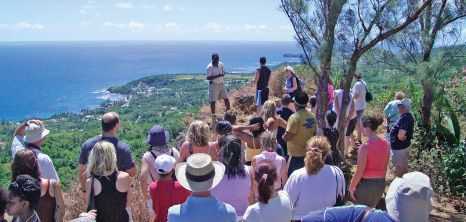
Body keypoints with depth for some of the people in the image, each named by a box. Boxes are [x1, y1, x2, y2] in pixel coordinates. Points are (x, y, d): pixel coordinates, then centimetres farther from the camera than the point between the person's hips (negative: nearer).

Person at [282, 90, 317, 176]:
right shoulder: (312, 116, 3)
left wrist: (283, 136, -2)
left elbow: (287, 137, -22)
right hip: (309, 153, 7)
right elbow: (314, 134, 14)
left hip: (296, 154, -7)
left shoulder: (295, 117, -19)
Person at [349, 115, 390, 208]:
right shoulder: (385, 143, -3)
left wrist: (351, 188, -6)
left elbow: (359, 172, -18)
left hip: (366, 184, -6)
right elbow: (385, 167, 9)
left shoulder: (365, 146, -23)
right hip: (381, 184, 6)